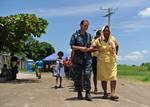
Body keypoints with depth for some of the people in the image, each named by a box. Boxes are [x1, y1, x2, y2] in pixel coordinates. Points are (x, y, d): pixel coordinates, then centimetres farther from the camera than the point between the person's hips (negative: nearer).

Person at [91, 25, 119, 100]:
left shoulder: (113, 39, 6)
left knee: (113, 76, -10)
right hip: (102, 61, -1)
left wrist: (116, 52, 13)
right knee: (103, 77, 4)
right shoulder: (98, 40, -2)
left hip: (112, 61, 1)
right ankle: (105, 93, 15)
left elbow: (117, 46, 25)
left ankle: (113, 94, -11)